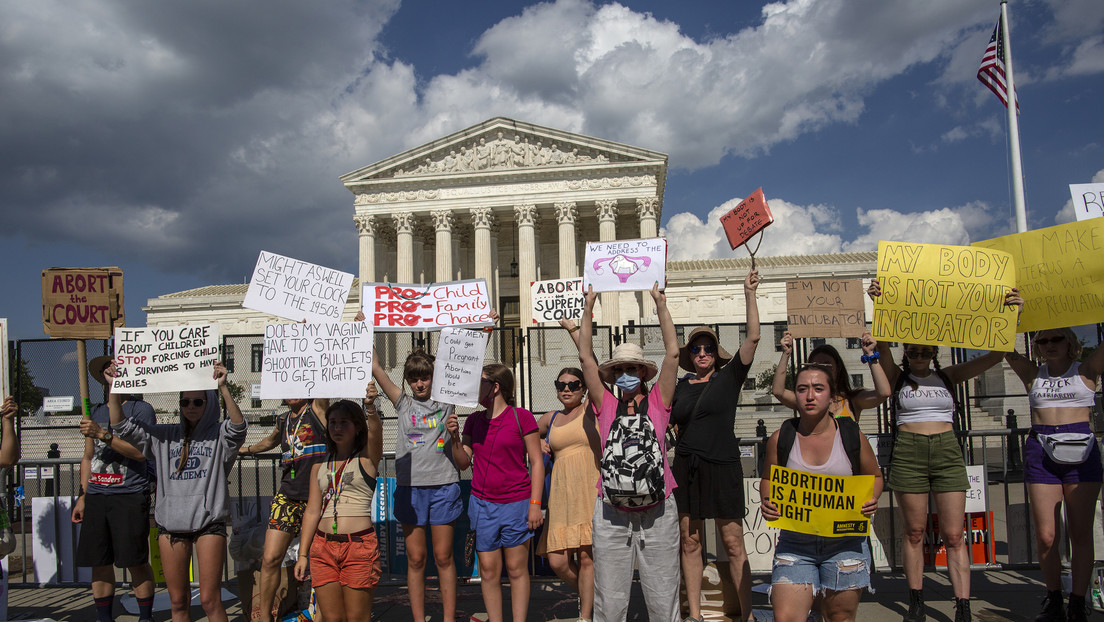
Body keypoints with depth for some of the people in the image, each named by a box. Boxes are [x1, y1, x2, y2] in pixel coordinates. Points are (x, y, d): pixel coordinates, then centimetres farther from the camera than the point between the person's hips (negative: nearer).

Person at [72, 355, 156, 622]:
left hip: (130, 497, -5)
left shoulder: (141, 409, 0)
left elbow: (140, 451, -11)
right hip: (96, 497, 5)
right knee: (99, 562, 7)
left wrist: (103, 434, -18)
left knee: (136, 562, -4)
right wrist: (83, 496, 17)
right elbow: (88, 457, 22)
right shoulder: (96, 413, 18)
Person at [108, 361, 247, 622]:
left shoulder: (219, 435, 3)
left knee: (210, 600, -5)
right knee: (178, 601, 10)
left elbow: (239, 426, -19)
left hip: (208, 521, -4)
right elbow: (123, 428, 10)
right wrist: (114, 387, -3)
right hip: (171, 522, 4)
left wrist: (223, 388, -31)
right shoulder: (165, 436, 14)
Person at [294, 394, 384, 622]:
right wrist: (303, 554, 9)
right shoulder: (320, 466, 14)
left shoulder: (367, 458, 2)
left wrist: (371, 408, -40)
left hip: (359, 546, -4)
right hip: (323, 547, 4)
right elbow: (312, 512, 14)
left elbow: (375, 433, -20)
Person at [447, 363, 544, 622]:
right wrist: (455, 436, -6)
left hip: (516, 504, -4)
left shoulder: (521, 417, -5)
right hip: (482, 503, 4)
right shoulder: (474, 420, 9)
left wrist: (535, 503, -8)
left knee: (516, 569, 4)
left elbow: (536, 462, -4)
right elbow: (463, 462, 10)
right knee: (488, 571, 6)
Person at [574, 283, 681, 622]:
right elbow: (586, 357, 2)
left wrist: (661, 304, -1)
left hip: (657, 513, -1)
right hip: (612, 514, 1)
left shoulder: (657, 402, 4)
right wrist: (588, 307, 1)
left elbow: (673, 353, -2)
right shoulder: (607, 405, 5)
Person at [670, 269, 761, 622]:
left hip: (723, 467, -3)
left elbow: (753, 337, -6)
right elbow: (670, 424, 21)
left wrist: (749, 295, -9)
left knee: (733, 543, -2)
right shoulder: (680, 386, 11)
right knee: (689, 542, 6)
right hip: (686, 467, 3)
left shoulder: (729, 377, 3)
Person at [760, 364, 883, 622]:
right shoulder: (781, 438, -1)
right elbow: (768, 480, 12)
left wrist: (871, 499, -8)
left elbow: (874, 476, 13)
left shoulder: (852, 435, -1)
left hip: (844, 543, 0)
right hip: (794, 543, 0)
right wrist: (767, 503, -9)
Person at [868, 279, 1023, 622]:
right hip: (908, 454, -1)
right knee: (914, 532, 6)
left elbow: (995, 354, 0)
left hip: (948, 453, 1)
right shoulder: (898, 376, 4)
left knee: (954, 535, -1)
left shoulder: (949, 375, 8)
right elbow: (882, 344, -12)